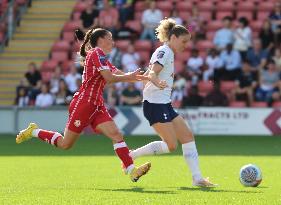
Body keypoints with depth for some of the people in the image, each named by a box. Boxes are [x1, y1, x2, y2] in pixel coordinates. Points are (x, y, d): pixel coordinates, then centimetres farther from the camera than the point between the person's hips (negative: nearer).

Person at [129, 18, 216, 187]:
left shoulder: (168, 53, 18)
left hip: (165, 105, 10)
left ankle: (197, 178, 4)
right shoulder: (164, 52, -10)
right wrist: (158, 83, -47)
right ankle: (131, 156, -5)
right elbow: (152, 73, -27)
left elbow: (148, 74, 24)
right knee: (170, 145, -14)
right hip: (156, 104, -10)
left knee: (188, 136, 4)